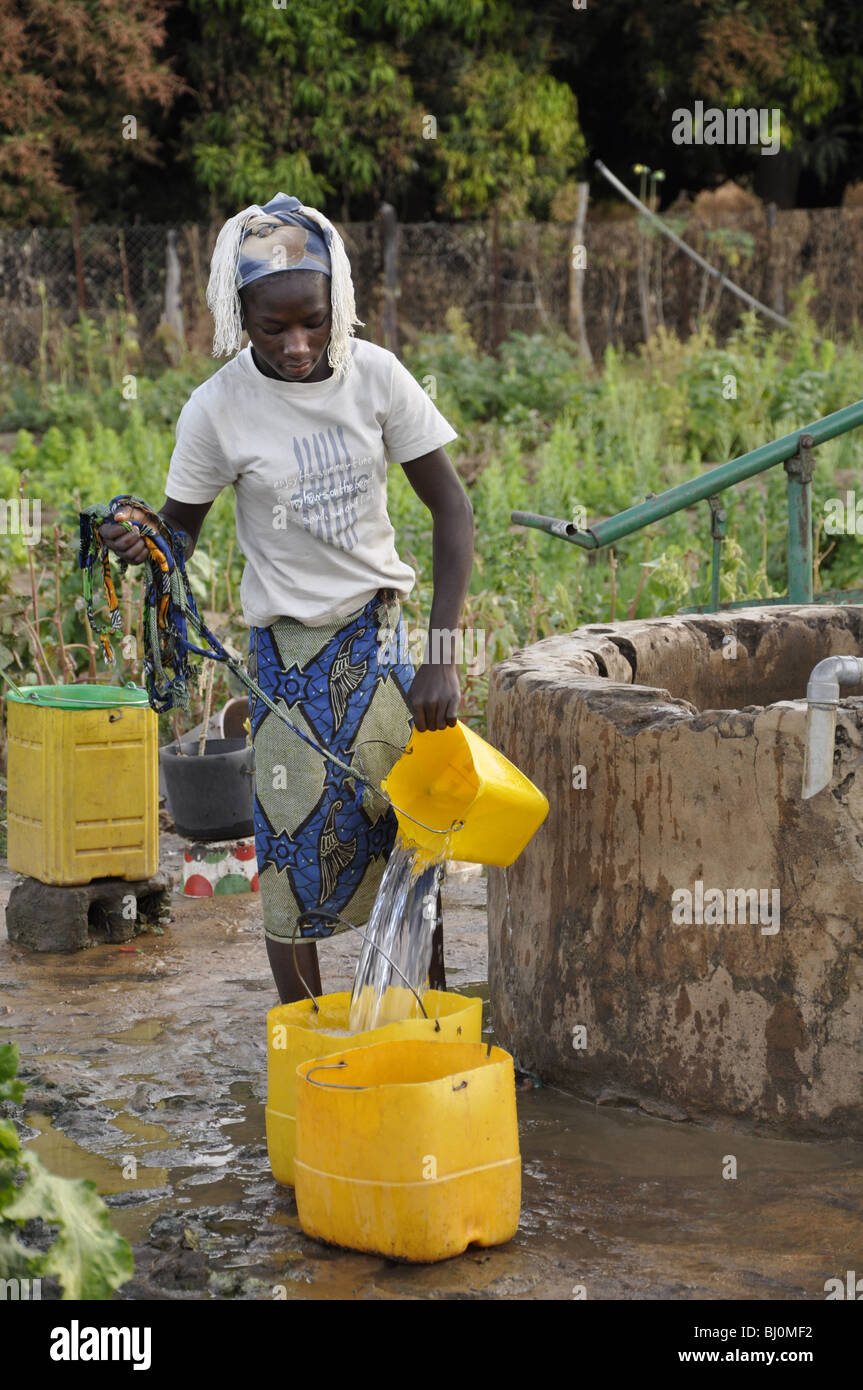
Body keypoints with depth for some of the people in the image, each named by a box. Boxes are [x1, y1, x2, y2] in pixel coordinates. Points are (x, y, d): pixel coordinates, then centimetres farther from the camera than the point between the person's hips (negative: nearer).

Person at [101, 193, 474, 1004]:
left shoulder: (374, 375, -9)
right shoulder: (218, 409, -14)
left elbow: (450, 508, -6)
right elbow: (180, 529, -3)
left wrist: (440, 655, -14)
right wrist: (140, 543, -29)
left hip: (380, 627, 2)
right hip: (288, 642, -2)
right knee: (294, 836, -4)